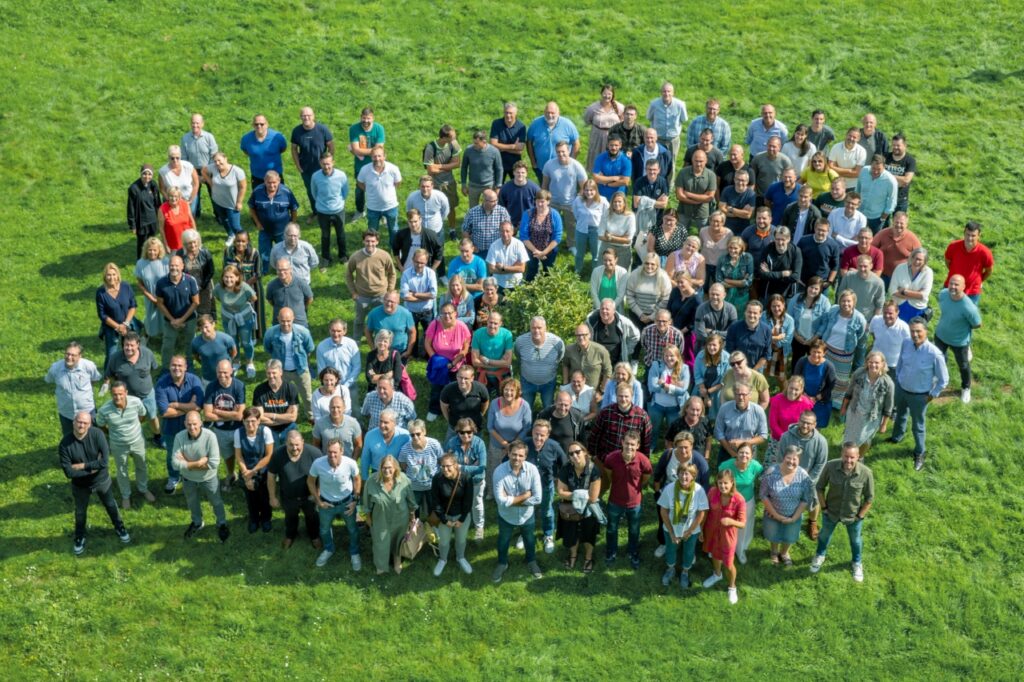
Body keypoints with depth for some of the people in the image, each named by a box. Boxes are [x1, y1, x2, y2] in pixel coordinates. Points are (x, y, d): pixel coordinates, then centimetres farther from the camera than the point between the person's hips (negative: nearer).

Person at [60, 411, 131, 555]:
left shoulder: (97, 434, -25)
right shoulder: (65, 443, -26)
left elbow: (105, 461, -29)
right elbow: (69, 472, -25)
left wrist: (82, 465, -27)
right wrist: (91, 468, -23)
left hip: (102, 480, 1)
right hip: (80, 485, 0)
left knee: (110, 505, 25)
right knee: (80, 512, 24)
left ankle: (119, 527, 54)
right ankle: (79, 537, 52)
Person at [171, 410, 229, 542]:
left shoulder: (210, 436, -30)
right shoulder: (179, 437, -26)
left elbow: (214, 463, -31)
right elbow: (175, 463, -27)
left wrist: (188, 463, -27)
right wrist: (200, 462, -30)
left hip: (208, 478, -2)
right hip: (189, 479, 2)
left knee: (216, 502, 21)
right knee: (192, 503, 28)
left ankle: (222, 524, 49)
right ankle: (197, 523, 57)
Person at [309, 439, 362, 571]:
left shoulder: (351, 463, -32)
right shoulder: (318, 463, -31)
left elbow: (357, 480, -9)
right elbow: (310, 481, -11)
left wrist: (355, 500, -8)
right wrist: (318, 501, -9)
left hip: (347, 502, -1)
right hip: (326, 503, 1)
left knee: (352, 529, 23)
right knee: (324, 529, 27)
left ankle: (354, 553, 51)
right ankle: (328, 550, 58)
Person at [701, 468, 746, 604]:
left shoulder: (739, 500, -29)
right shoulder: (713, 493, -20)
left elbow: (743, 524, -22)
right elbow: (707, 511, -2)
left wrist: (731, 521, -42)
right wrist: (702, 528, 6)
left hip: (728, 534, -3)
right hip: (712, 531, 3)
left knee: (729, 564, 12)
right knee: (715, 555, 29)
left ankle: (732, 587, 42)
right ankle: (717, 574, 61)